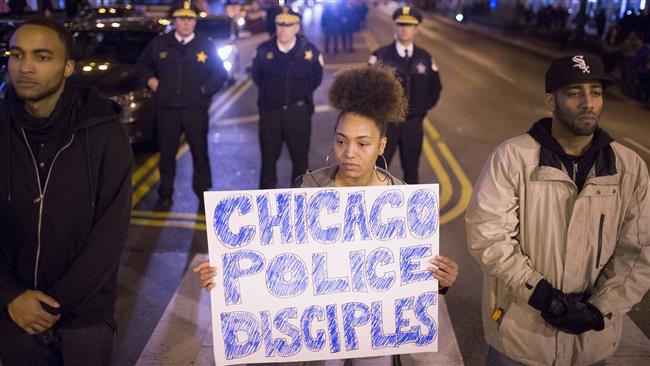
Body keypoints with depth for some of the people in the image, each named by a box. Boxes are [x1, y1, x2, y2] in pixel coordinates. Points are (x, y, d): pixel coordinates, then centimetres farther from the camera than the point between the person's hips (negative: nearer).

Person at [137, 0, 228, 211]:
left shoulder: (206, 46, 2)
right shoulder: (159, 44, 5)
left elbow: (220, 74, 8)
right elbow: (142, 64, 20)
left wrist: (205, 90, -2)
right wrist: (150, 80, 4)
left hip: (195, 109, -1)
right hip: (166, 108, 1)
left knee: (200, 153, 6)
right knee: (166, 153, 9)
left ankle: (203, 194, 18)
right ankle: (165, 195, 22)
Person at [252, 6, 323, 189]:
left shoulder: (310, 50, -9)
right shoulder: (264, 50, -6)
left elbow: (316, 78, 7)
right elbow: (257, 76, 11)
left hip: (298, 111, 0)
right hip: (270, 111, 1)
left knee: (300, 156, 12)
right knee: (268, 157, 9)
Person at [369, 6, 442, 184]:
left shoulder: (425, 58, 3)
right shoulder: (380, 56, -7)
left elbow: (435, 87, 12)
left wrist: (423, 108, 4)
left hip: (413, 123, 3)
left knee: (411, 168, 13)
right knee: (378, 167, 5)